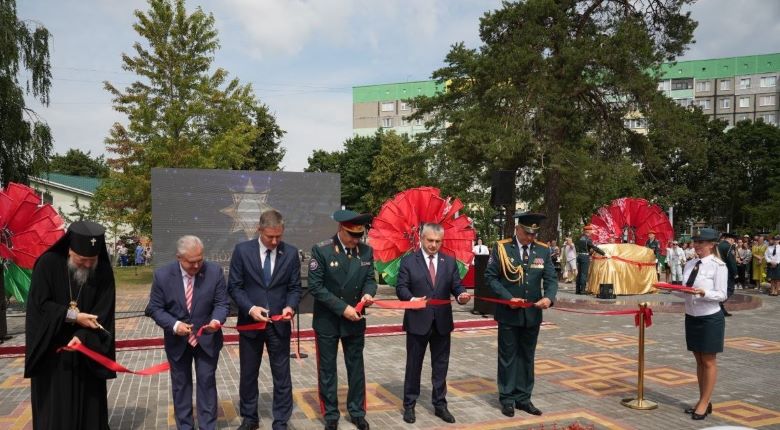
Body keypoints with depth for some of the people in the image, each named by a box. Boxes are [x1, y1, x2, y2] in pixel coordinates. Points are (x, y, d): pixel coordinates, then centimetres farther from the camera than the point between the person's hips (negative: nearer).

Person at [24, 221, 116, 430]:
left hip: (86, 354, 2)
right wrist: (73, 316, -18)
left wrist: (82, 336, -23)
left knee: (89, 409, 8)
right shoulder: (48, 264, -10)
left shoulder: (103, 271, -7)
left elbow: (103, 313, -9)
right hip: (51, 352, -1)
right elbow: (40, 304, -11)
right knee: (54, 412, 5)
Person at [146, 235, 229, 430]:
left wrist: (217, 320, -29)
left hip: (207, 338, 0)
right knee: (180, 384, 14)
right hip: (177, 341, 1)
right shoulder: (162, 275, -14)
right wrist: (174, 325, -24)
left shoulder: (214, 271, -14)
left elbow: (222, 303, -8)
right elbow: (155, 308, -8)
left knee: (207, 382, 8)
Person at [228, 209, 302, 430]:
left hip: (279, 324, 0)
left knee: (282, 375, 7)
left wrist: (290, 306, -17)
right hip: (250, 322, 0)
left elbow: (295, 287, 2)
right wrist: (250, 308, -18)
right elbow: (234, 286, -4)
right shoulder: (242, 250, -5)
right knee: (248, 374, 15)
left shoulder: (291, 253, -2)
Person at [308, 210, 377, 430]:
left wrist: (368, 293, -19)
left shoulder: (366, 251, -3)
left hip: (355, 320, 4)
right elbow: (315, 287, -17)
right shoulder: (321, 250, -15)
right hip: (327, 321, -3)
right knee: (327, 369, 9)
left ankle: (357, 412, 29)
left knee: (356, 367, 14)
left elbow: (370, 278, 5)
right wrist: (342, 308, -21)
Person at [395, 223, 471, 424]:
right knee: (414, 364, 9)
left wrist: (461, 295, -20)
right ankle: (409, 405, 22)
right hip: (417, 321, -3)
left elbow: (456, 286, 3)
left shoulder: (450, 261, 6)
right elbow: (400, 287, -8)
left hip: (442, 322, 3)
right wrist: (411, 298, -27)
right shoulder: (408, 261, -3)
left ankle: (440, 404, 24)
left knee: (440, 365, 11)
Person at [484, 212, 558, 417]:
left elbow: (551, 278, 0)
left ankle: (523, 397, 25)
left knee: (527, 356, 13)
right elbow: (490, 276, -8)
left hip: (532, 314, 3)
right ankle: (507, 398, 19)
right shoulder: (502, 248, -8)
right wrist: (508, 298, -17)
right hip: (508, 313, -3)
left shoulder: (543, 250, 1)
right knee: (508, 356, 8)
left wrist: (549, 297, -21)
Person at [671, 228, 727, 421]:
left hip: (710, 318, -6)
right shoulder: (690, 264, 6)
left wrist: (702, 292, -31)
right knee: (699, 361, 15)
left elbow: (721, 295, -15)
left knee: (708, 362, 5)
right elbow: (684, 292, 8)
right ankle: (702, 401, 27)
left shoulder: (718, 266, -13)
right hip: (691, 317, 7)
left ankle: (705, 403, 16)